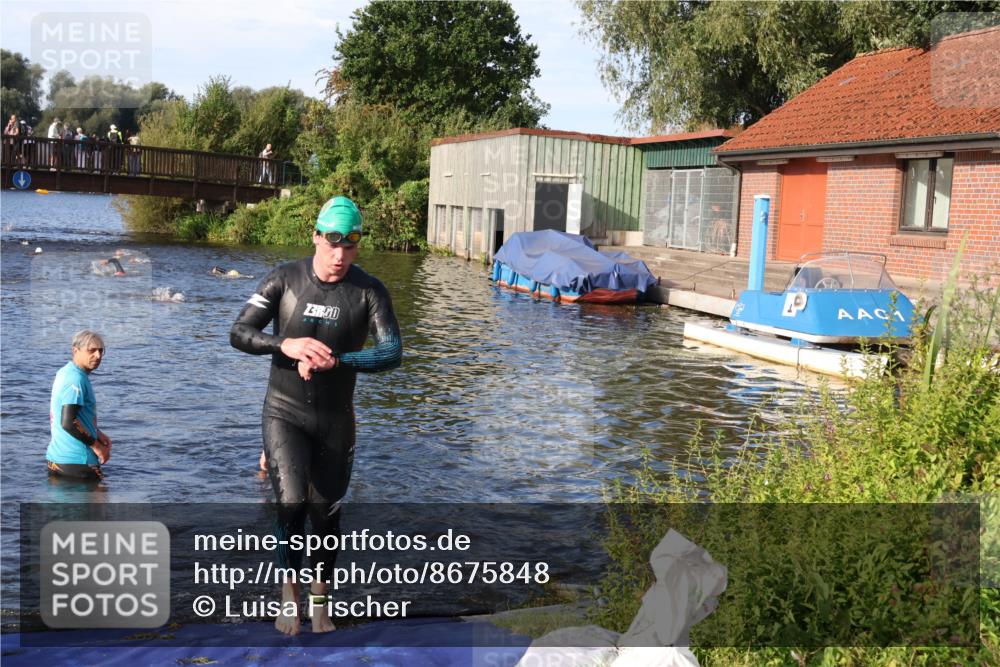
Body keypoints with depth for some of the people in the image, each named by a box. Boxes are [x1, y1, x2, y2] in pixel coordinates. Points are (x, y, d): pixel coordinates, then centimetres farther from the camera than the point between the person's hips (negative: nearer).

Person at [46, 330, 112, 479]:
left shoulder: (65, 372, 11)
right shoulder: (76, 379, -20)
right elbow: (68, 423, -27)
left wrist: (96, 433, 16)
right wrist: (96, 446, -17)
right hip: (77, 462, -10)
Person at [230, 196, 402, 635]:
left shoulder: (369, 291, -7)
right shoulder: (285, 279, -6)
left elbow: (391, 353, -16)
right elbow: (239, 333, -8)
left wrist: (334, 361, -31)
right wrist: (286, 345, -27)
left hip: (335, 420, 1)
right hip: (284, 413, -1)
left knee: (326, 515, 9)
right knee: (292, 504, -15)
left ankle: (320, 600, 31)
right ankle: (289, 592, 9)